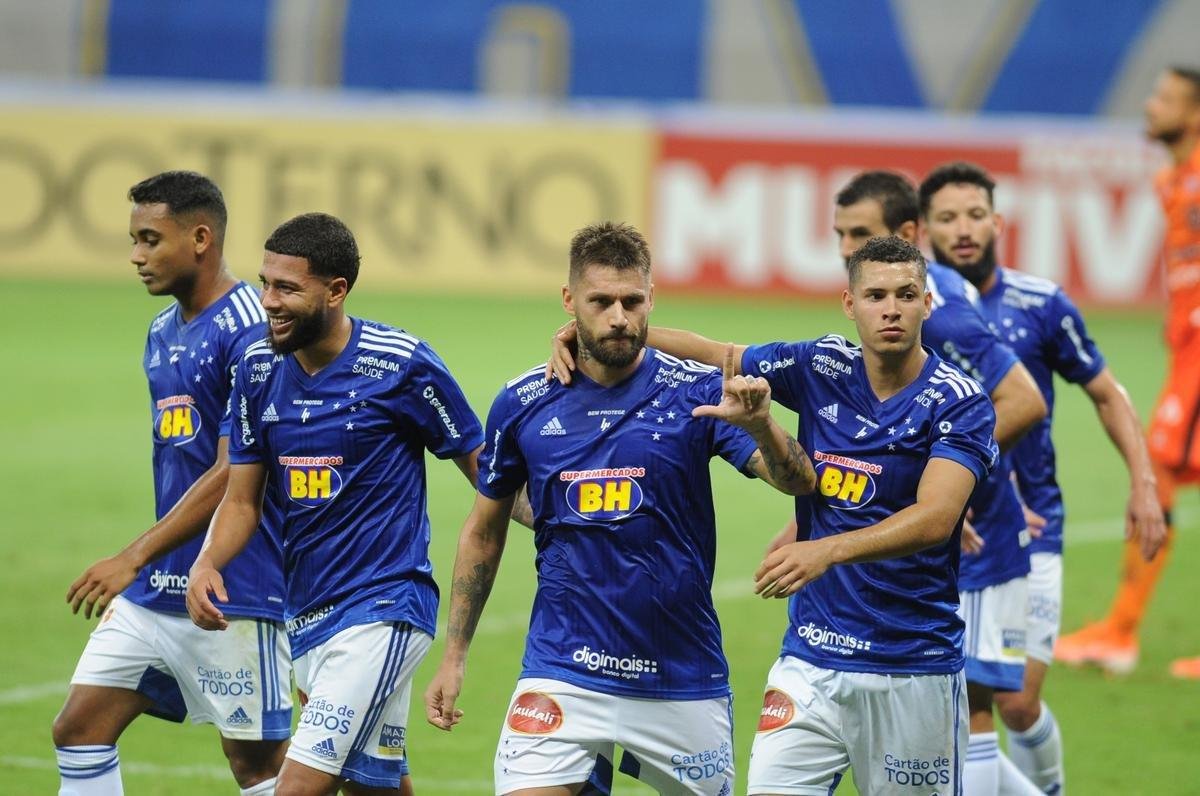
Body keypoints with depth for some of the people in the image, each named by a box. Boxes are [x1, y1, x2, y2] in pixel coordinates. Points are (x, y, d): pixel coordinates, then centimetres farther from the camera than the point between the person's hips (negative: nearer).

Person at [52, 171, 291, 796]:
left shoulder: (250, 332, -15)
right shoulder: (162, 333, 14)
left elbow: (231, 476, -20)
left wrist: (133, 558, -23)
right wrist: (141, 567, 20)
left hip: (234, 595, -9)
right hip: (155, 589, 9)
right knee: (78, 729, 3)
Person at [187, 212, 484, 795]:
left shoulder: (401, 364, -12)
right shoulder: (258, 369, 4)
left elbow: (485, 470, -3)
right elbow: (241, 499, 10)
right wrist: (206, 564, -9)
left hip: (381, 613, -7)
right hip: (305, 613, 7)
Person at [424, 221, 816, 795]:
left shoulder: (698, 392, -4)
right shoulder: (522, 404, 1)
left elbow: (798, 481, -15)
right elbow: (484, 532, 13)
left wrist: (758, 425, -37)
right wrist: (453, 659, 10)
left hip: (682, 677, 0)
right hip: (561, 676, 0)